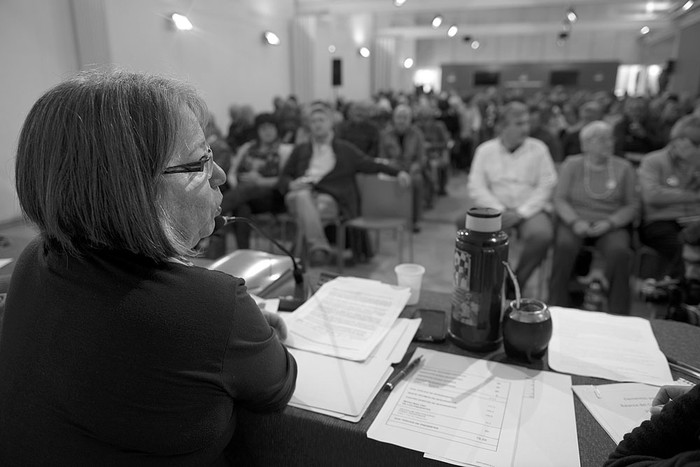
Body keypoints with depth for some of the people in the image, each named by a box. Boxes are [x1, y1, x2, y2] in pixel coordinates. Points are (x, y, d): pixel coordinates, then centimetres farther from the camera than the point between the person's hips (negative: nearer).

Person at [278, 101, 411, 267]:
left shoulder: (346, 150, 23)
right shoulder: (300, 150, 27)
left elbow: (371, 165, 17)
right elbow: (283, 178, 21)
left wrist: (398, 172, 1)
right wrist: (291, 184, -4)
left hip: (329, 198, -1)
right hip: (300, 192, 2)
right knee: (301, 196, -36)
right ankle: (319, 248, -45)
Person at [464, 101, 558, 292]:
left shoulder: (538, 148, 4)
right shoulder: (485, 150, 6)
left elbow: (546, 186, -4)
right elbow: (476, 187, -1)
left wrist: (520, 213, -16)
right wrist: (499, 211, -15)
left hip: (530, 210, -1)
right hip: (495, 209, 1)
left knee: (541, 235, -33)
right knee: (465, 223, -26)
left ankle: (515, 283, -7)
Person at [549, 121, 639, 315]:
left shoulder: (624, 168, 10)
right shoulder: (571, 164, 9)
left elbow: (633, 205, 5)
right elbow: (560, 199, 2)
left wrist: (609, 223, -13)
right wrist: (575, 221, -16)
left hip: (611, 225, 1)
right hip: (576, 222, -1)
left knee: (620, 251, -32)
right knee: (564, 245, -34)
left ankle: (618, 316, -19)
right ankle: (557, 310, -23)